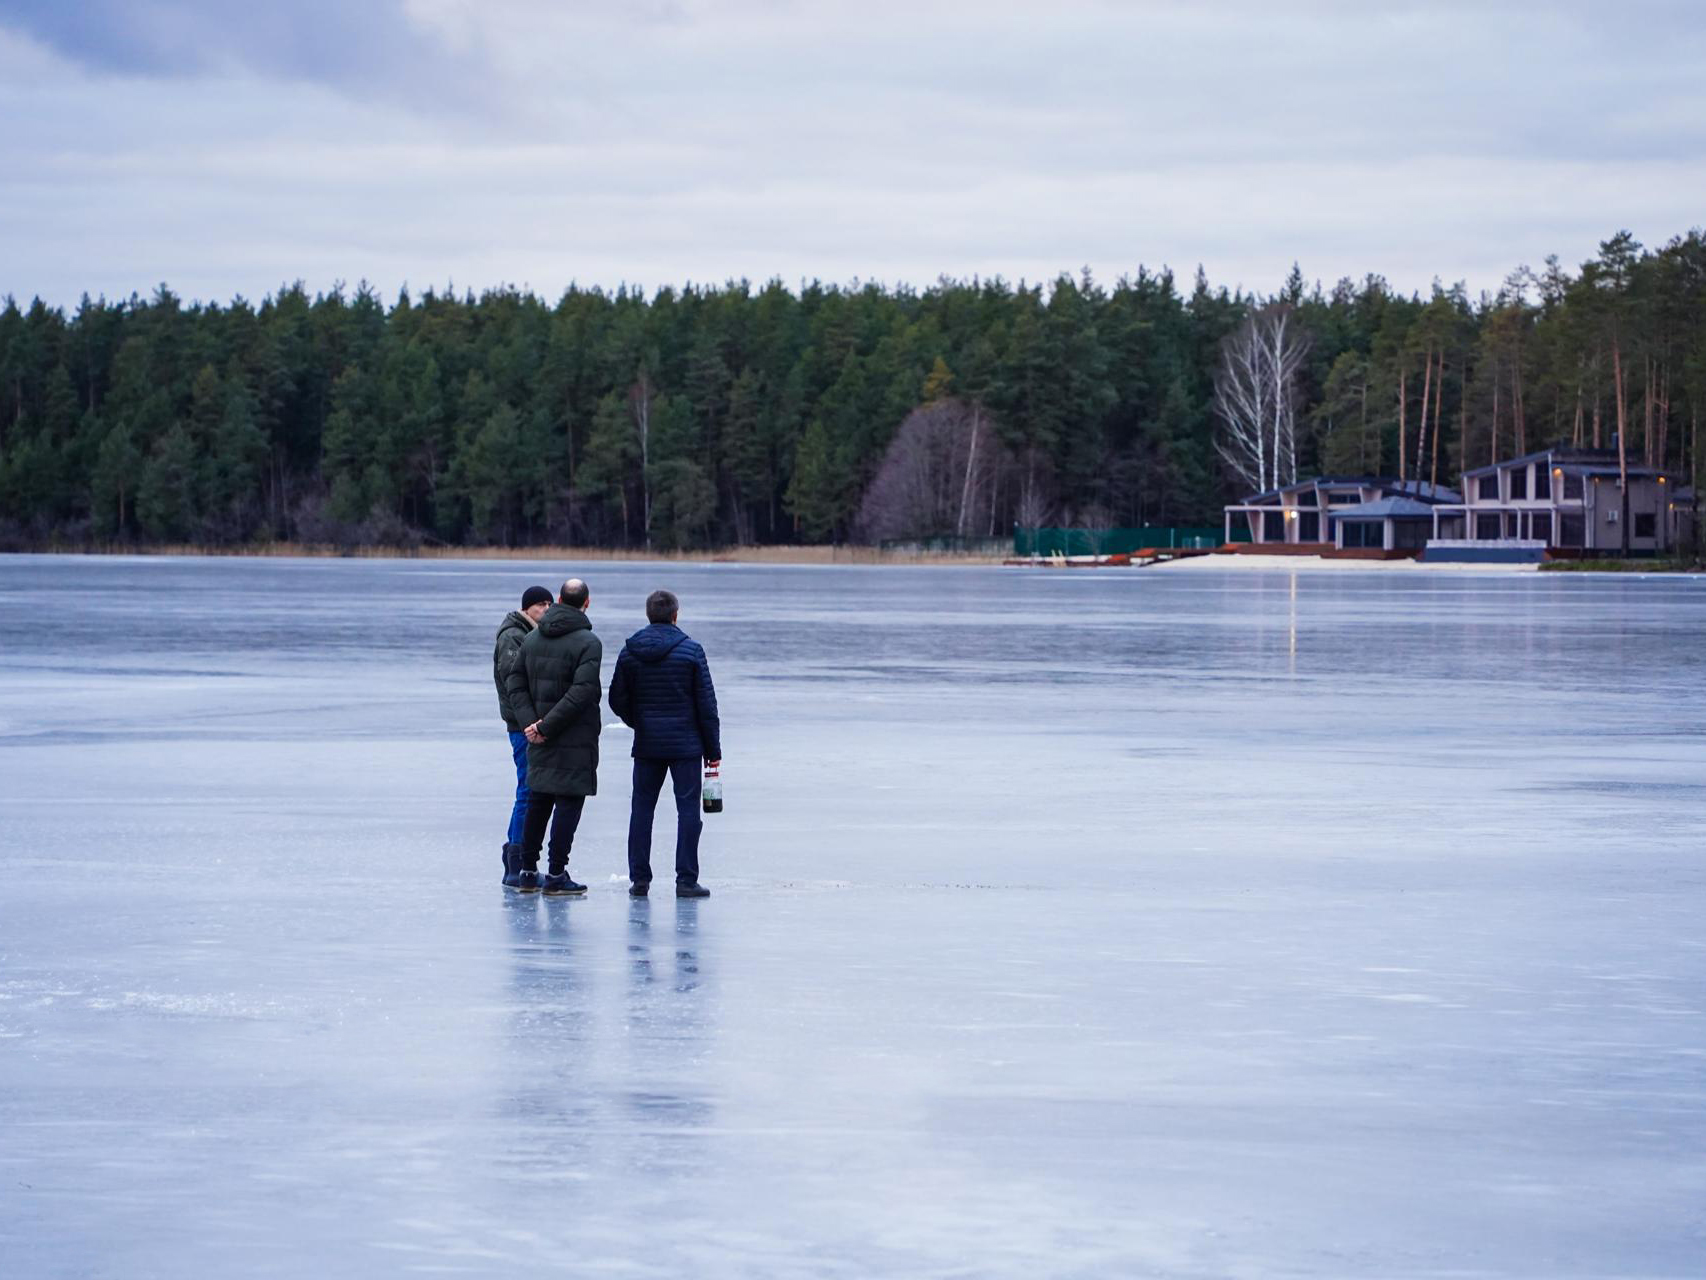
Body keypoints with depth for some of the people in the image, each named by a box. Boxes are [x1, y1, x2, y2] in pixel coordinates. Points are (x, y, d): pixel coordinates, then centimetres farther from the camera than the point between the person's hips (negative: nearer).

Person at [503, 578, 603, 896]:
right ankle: (556, 875, -2)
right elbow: (583, 691, -21)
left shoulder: (533, 639, 8)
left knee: (538, 802, 15)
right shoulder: (588, 643, -12)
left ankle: (528, 872, 18)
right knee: (569, 802, -1)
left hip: (539, 740, 6)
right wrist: (547, 726, -17)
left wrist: (530, 721, -2)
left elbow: (514, 680, 6)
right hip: (575, 739, -6)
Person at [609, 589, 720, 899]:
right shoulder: (690, 650, -7)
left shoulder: (629, 652, 1)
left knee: (642, 808, 9)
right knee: (688, 809, 1)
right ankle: (686, 879, -2)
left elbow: (617, 699, 6)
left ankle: (639, 878, 8)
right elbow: (706, 702, -5)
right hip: (686, 745, -3)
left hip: (646, 745, 3)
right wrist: (713, 748, 1)